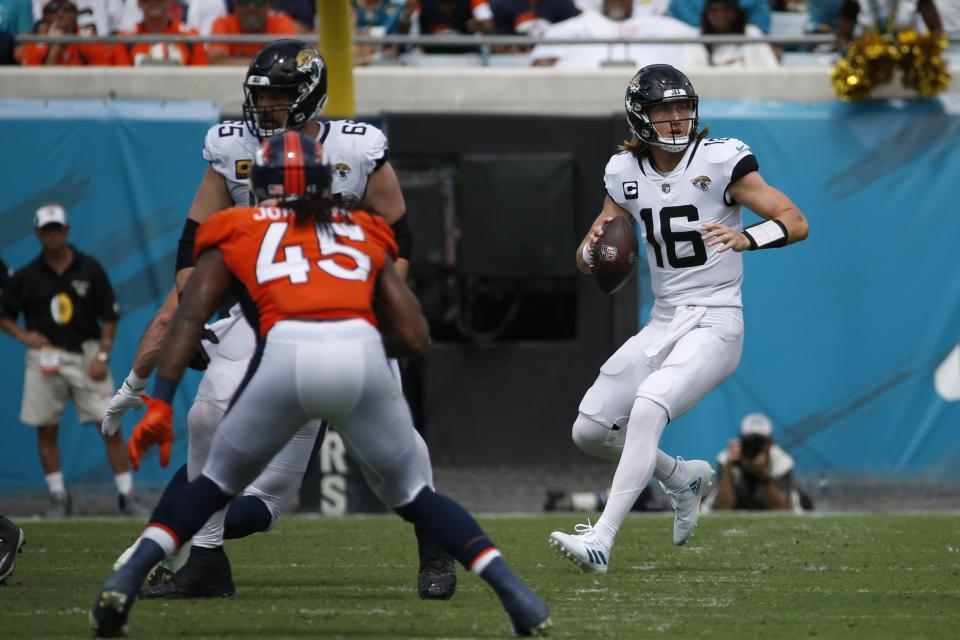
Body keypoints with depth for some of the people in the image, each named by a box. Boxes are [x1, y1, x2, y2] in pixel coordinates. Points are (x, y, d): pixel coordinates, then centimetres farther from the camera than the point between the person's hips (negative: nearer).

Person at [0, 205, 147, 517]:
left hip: (86, 356, -1)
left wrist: (102, 356, -5)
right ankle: (58, 496, 12)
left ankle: (126, 494, -3)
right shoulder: (26, 277, 4)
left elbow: (109, 317, 4)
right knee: (46, 430, 1)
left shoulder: (90, 269, 2)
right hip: (46, 358, 1)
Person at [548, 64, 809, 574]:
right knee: (590, 430, 4)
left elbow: (796, 223, -13)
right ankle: (682, 478, 30)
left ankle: (601, 540, -31)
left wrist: (746, 238, -33)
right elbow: (586, 262, 11)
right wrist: (592, 249, -14)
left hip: (714, 324, -7)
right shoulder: (626, 173, 5)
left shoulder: (720, 161, -10)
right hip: (663, 323, 7)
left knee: (648, 407, -28)